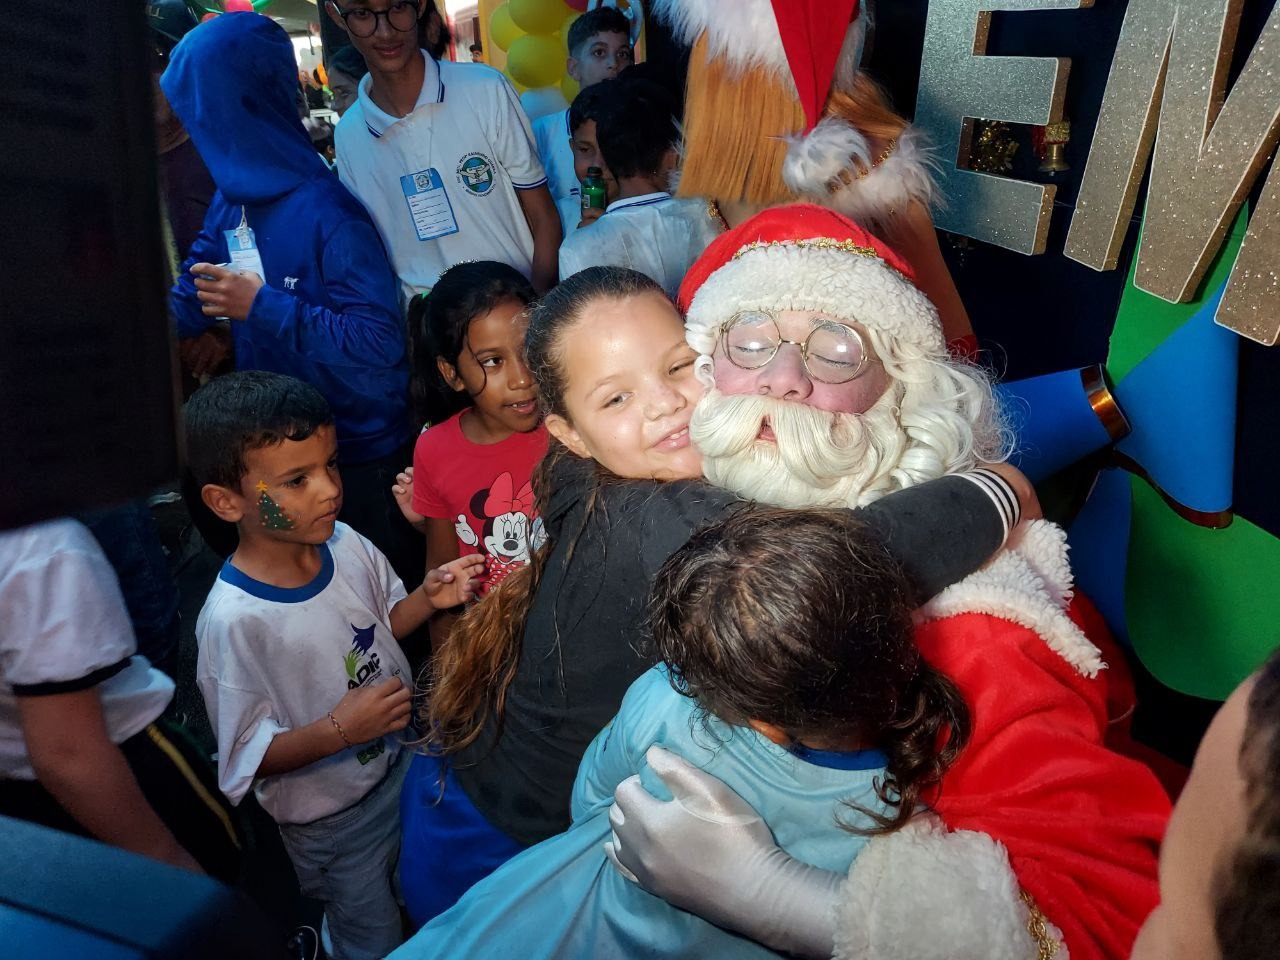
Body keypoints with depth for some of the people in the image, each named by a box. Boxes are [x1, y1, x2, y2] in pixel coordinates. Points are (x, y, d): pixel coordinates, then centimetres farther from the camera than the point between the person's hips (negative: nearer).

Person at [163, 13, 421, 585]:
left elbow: (380, 342, -30)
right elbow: (188, 301, 11)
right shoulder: (232, 201, 1)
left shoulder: (326, 213, -24)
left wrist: (263, 306, -26)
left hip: (359, 451, -8)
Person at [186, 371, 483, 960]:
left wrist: (427, 599, -14)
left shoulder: (347, 545, -15)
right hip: (331, 817, -5)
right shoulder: (233, 621, -30)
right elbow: (246, 760, -22)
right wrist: (340, 729, -33)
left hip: (403, 761, 5)